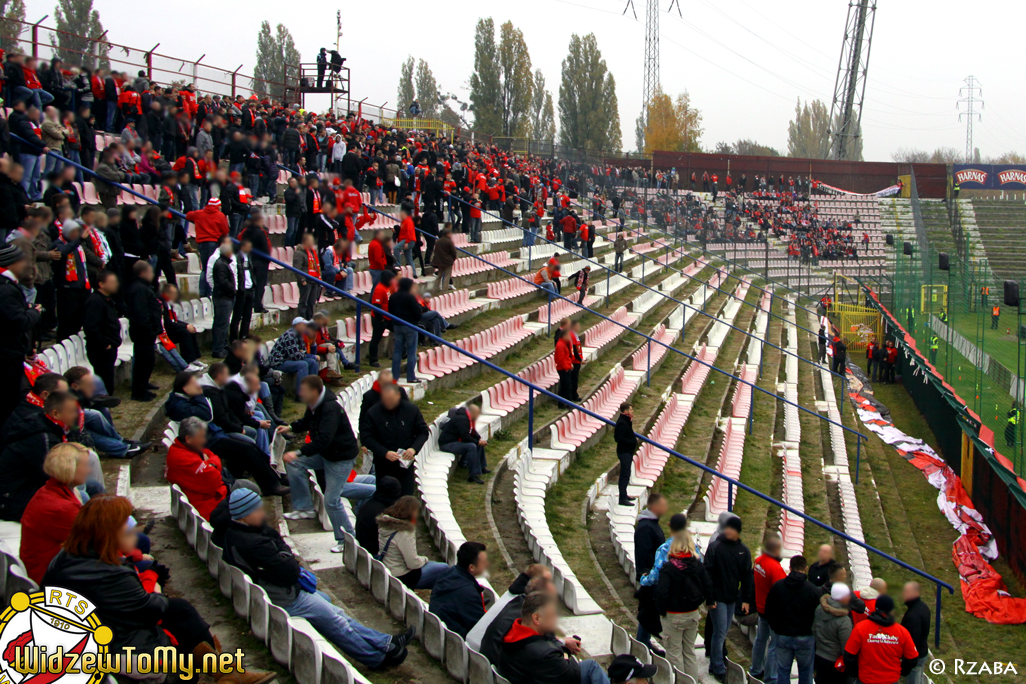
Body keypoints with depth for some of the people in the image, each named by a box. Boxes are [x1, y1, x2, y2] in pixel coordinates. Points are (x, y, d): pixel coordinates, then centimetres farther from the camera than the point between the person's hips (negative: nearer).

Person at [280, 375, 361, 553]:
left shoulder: (331, 409, -30)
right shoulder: (314, 406, 0)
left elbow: (323, 439, -38)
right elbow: (307, 423, 22)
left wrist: (298, 453, -43)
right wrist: (290, 428, 4)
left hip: (341, 457, -9)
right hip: (324, 454, 9)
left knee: (331, 501, -10)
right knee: (294, 463, 3)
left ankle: (347, 539, 6)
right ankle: (304, 508, 11)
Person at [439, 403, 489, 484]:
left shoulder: (468, 419, 10)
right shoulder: (462, 419, -23)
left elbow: (473, 433, 18)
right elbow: (465, 437, -28)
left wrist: (480, 439, -1)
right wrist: (478, 442, -19)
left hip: (456, 440, 11)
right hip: (447, 444, -11)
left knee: (479, 444, 11)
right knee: (471, 446, -31)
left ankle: (481, 467, 19)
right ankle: (473, 475, -29)